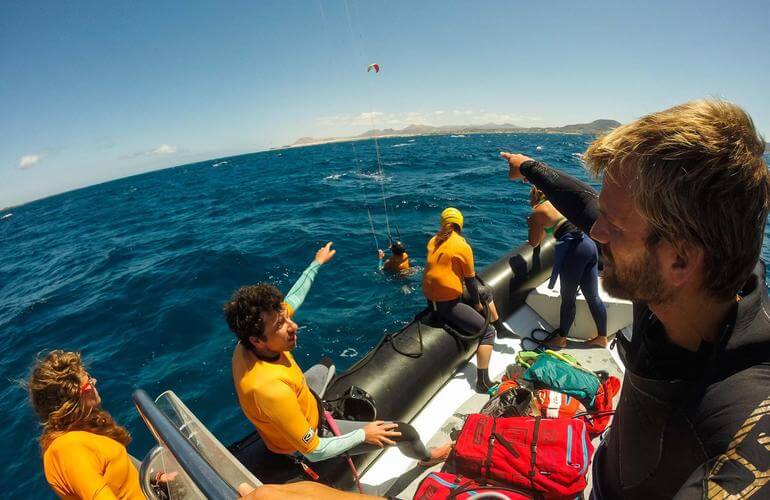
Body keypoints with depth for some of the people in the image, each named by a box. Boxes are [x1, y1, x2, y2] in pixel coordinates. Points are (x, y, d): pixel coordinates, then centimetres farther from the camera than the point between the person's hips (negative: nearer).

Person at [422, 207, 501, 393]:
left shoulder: (433, 241, 4)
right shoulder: (462, 246, -14)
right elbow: (470, 280, -6)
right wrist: (477, 304, 11)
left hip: (431, 297, 8)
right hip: (447, 304, -8)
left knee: (485, 292, 25)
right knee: (488, 331, -2)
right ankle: (483, 382, -2)